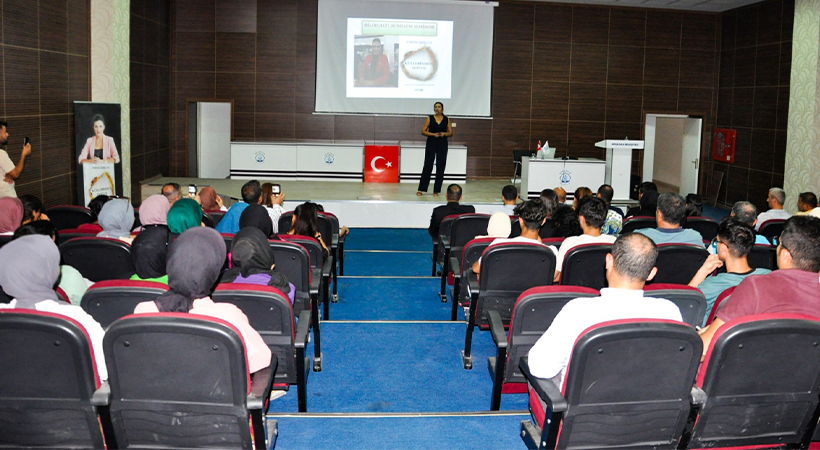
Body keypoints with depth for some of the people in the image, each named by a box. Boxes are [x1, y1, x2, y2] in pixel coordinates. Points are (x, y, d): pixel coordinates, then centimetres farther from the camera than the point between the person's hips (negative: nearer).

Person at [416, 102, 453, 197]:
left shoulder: (446, 120, 7)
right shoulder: (430, 118, 3)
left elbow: (451, 132, 10)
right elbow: (423, 131, -1)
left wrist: (444, 134, -10)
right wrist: (433, 134, -14)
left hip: (442, 145, 2)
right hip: (431, 143, -2)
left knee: (440, 167, 1)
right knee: (427, 166, -3)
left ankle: (436, 190, 8)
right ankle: (421, 189, 4)